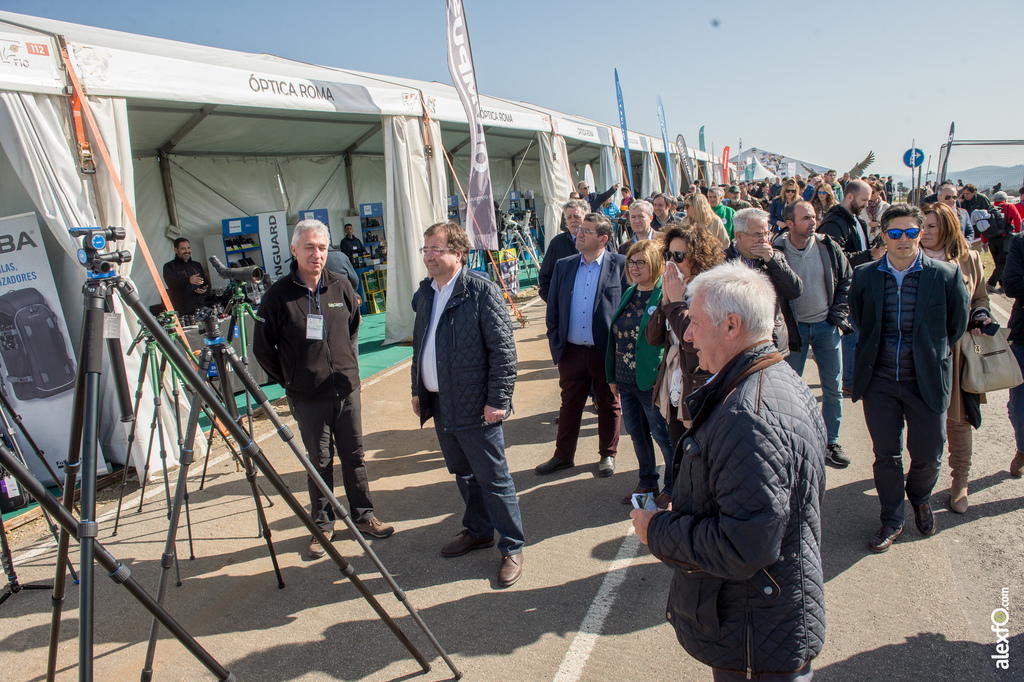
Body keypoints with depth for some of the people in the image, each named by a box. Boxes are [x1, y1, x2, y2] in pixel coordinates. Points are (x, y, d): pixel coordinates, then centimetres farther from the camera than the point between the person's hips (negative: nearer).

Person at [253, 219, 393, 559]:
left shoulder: (341, 287, 0)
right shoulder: (278, 295, -9)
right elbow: (263, 348, 0)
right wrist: (288, 379, 3)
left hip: (347, 390, 3)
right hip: (308, 397, -3)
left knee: (354, 456, 12)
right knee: (320, 462, 8)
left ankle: (363, 516, 27)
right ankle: (322, 525, 24)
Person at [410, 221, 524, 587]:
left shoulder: (481, 289, -14)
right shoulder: (425, 292, 10)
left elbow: (503, 348, -16)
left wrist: (498, 400, -18)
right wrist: (417, 389, 17)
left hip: (474, 405, -7)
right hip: (439, 403, 8)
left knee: (493, 478, 3)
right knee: (462, 473, 21)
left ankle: (512, 547, 18)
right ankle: (478, 531, 40)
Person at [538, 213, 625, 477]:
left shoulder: (621, 265, -6)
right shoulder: (563, 266, 5)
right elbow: (553, 308, 9)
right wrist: (555, 344, 2)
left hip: (607, 352, -3)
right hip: (572, 351, 3)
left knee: (608, 406, 13)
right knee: (569, 405, 14)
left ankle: (608, 455, 30)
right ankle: (563, 456, 29)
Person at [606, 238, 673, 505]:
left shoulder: (666, 295, -13)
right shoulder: (629, 293, 10)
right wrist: (612, 376, 13)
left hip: (652, 383, -7)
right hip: (625, 381, 7)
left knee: (664, 437, 7)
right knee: (636, 434, 19)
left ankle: (673, 488, 25)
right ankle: (647, 482, 37)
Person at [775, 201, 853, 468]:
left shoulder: (828, 247, -4)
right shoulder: (777, 252, -11)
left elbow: (847, 280, 6)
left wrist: (839, 314, -2)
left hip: (826, 325, 2)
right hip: (794, 327, -2)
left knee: (833, 388, 8)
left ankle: (830, 441, 23)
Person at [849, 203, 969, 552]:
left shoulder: (946, 275, -9)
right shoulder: (864, 275, -3)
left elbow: (957, 325, 4)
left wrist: (933, 354, 8)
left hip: (926, 381, -1)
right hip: (879, 382, 1)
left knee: (928, 455, 10)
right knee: (886, 455, 10)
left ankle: (920, 499, 44)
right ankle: (892, 520, 29)